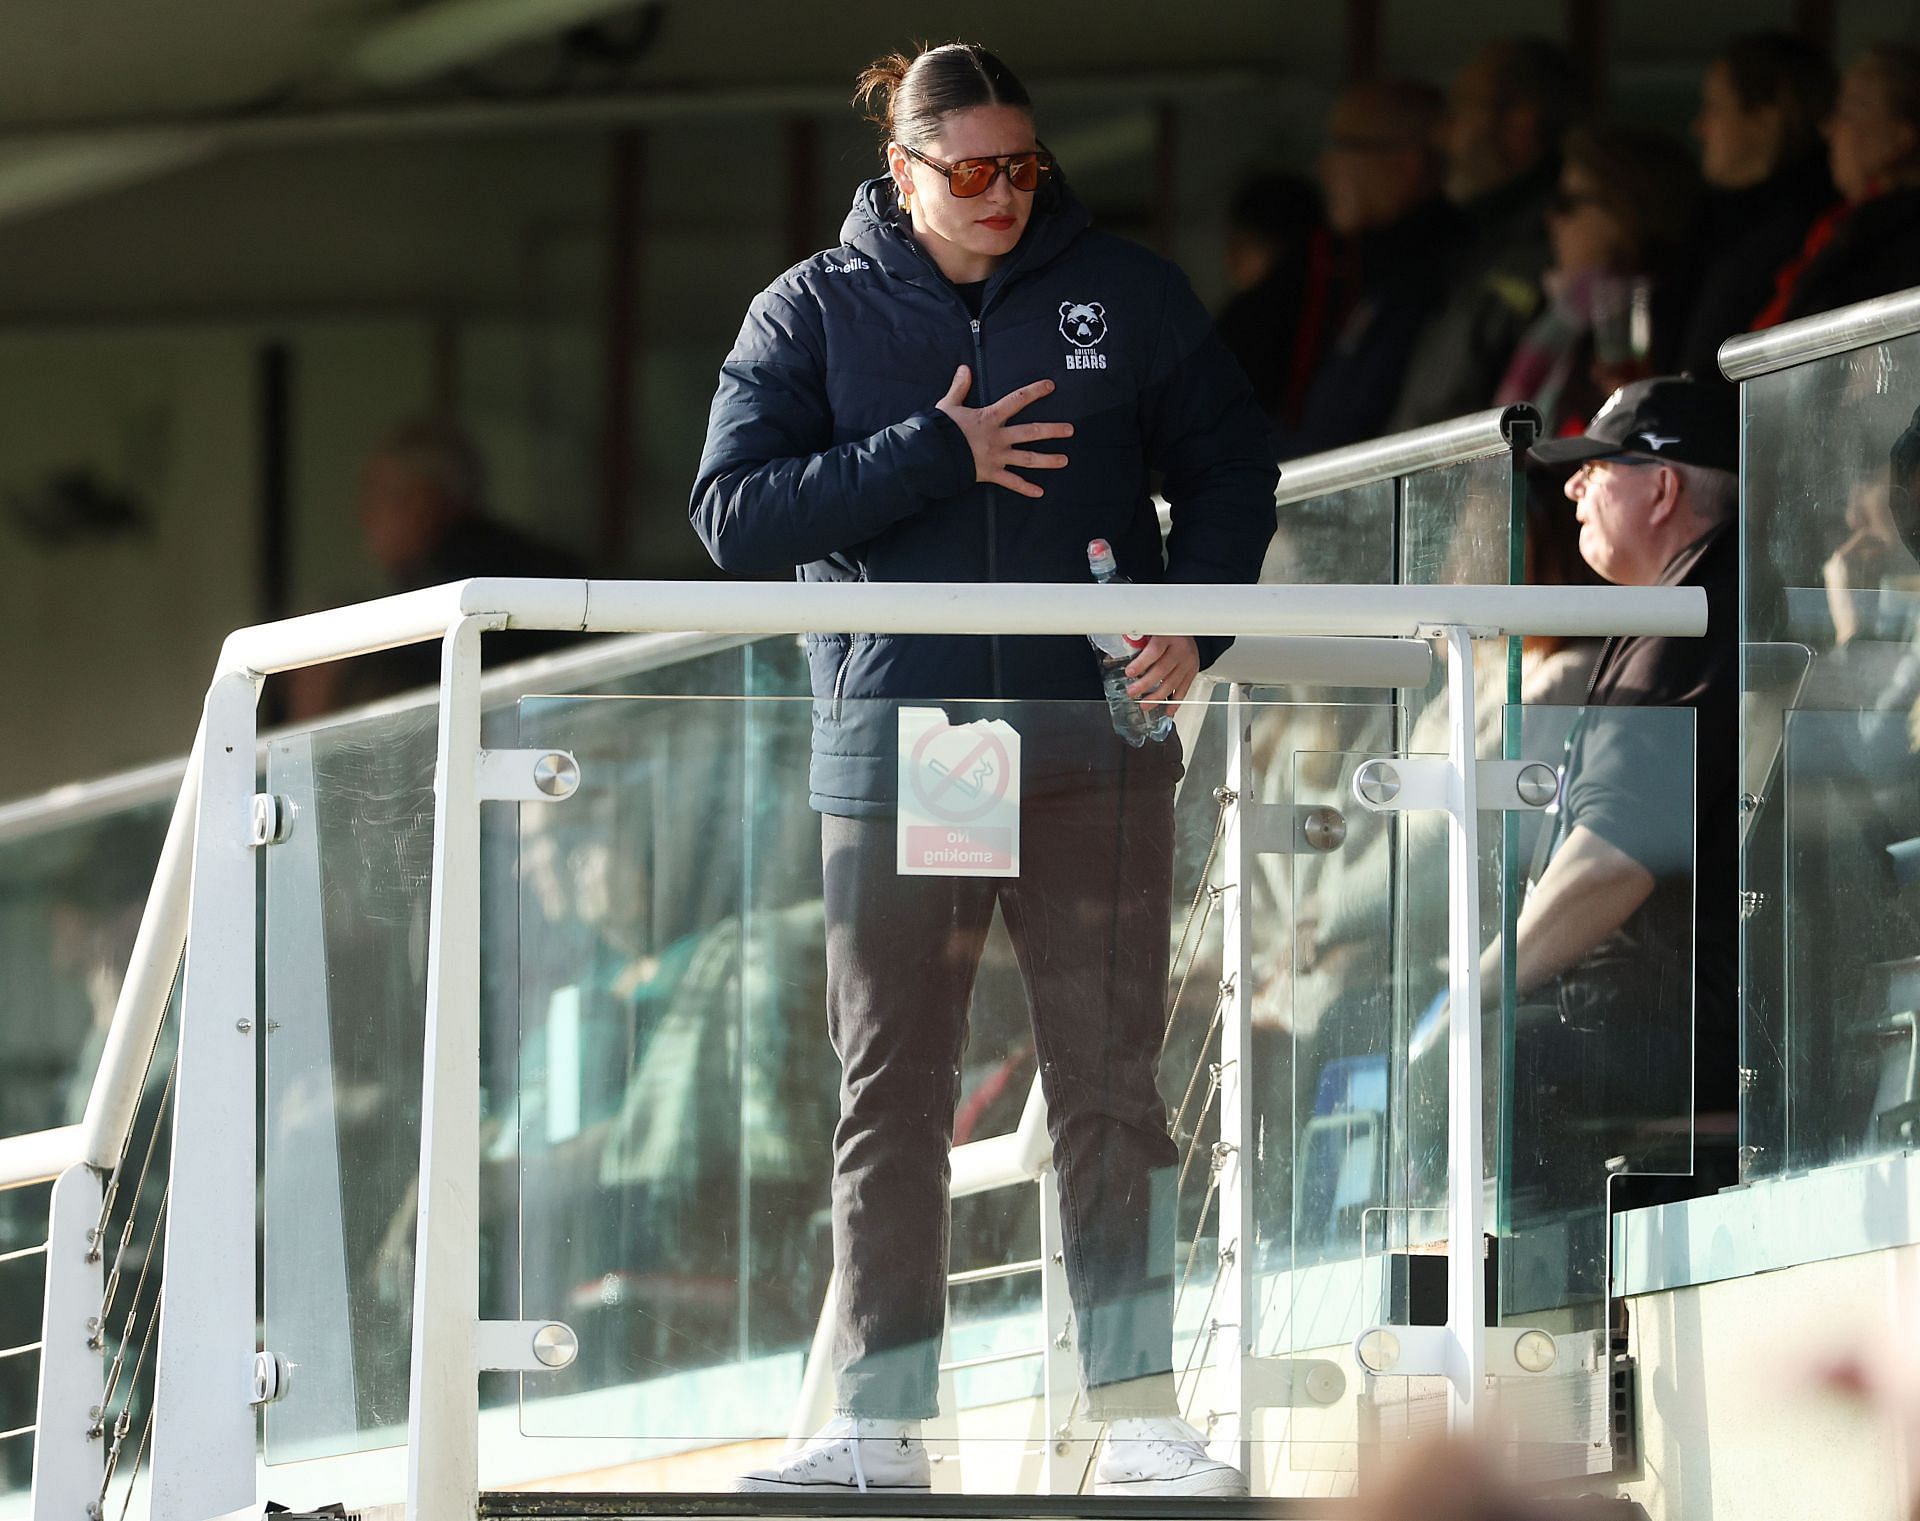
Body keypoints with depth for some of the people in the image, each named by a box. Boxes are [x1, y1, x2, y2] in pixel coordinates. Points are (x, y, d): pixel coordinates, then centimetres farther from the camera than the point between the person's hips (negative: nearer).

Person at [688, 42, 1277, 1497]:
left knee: (1111, 1087, 0)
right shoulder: (813, 314, 4)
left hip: (1093, 759, 0)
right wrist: (936, 456, -12)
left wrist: (1192, 622, -7)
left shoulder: (1126, 294, 6)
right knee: (890, 1100, 1)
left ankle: (1141, 1413, 3)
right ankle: (881, 1426, 5)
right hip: (893, 761, 0)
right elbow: (736, 514, -5)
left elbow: (1232, 466, 11)